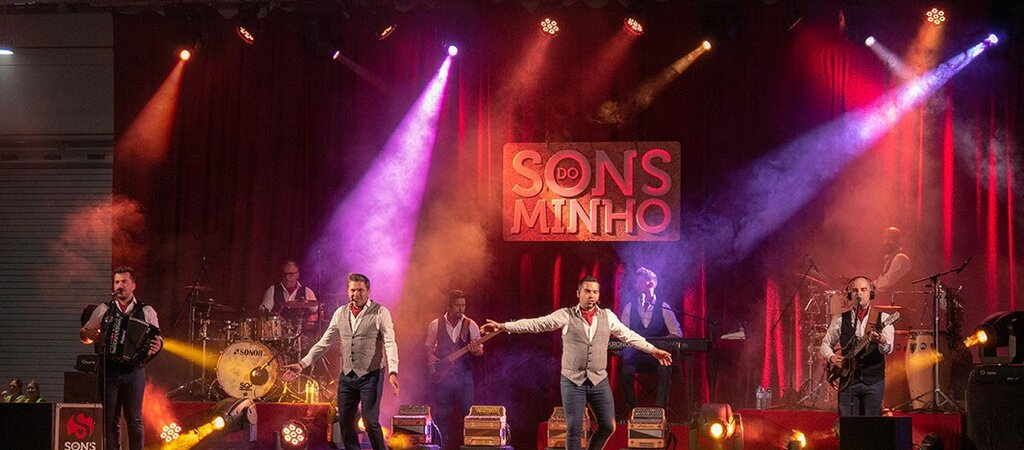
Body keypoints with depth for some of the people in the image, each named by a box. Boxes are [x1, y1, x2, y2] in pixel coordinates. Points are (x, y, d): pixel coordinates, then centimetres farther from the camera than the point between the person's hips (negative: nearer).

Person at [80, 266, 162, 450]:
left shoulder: (146, 311, 7)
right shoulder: (103, 310, 10)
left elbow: (157, 339, 7)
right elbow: (84, 334, 14)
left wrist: (157, 345, -17)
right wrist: (89, 335, -10)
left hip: (134, 371, -2)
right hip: (108, 371, 2)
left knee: (134, 419, -1)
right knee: (110, 420, 4)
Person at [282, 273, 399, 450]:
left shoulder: (380, 312, -5)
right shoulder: (340, 313, 10)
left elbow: (390, 343, -13)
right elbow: (324, 342, 11)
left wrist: (393, 372, -27)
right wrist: (302, 364, 2)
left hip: (371, 375, -5)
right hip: (347, 376, 5)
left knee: (371, 422, -7)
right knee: (345, 422, 6)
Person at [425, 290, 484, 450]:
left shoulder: (470, 325, 1)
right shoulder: (436, 325, 1)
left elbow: (479, 349, 1)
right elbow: (429, 346, 9)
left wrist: (476, 350, -22)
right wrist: (430, 357, -11)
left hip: (464, 375, 0)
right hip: (442, 375, 0)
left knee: (467, 413, 1)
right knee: (440, 414, 4)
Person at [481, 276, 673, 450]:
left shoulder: (607, 316, 6)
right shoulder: (566, 315, -3)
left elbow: (629, 335, 13)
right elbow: (535, 324, -6)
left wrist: (653, 350, 12)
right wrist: (503, 326, -13)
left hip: (599, 381, 3)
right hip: (572, 381, -3)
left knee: (608, 426, 3)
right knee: (574, 429, -2)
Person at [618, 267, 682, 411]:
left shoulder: (663, 308, 4)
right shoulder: (629, 308, 9)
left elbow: (677, 334, -1)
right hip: (635, 354, 1)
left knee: (665, 370, -34)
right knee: (625, 370, -30)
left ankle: (660, 408, -24)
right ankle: (631, 408, -14)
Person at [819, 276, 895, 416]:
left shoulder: (882, 318, 0)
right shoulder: (840, 320, 7)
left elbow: (888, 349, -14)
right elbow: (826, 344, 15)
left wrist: (880, 340, -37)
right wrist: (832, 357, -7)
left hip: (873, 382, -1)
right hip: (848, 381, 1)